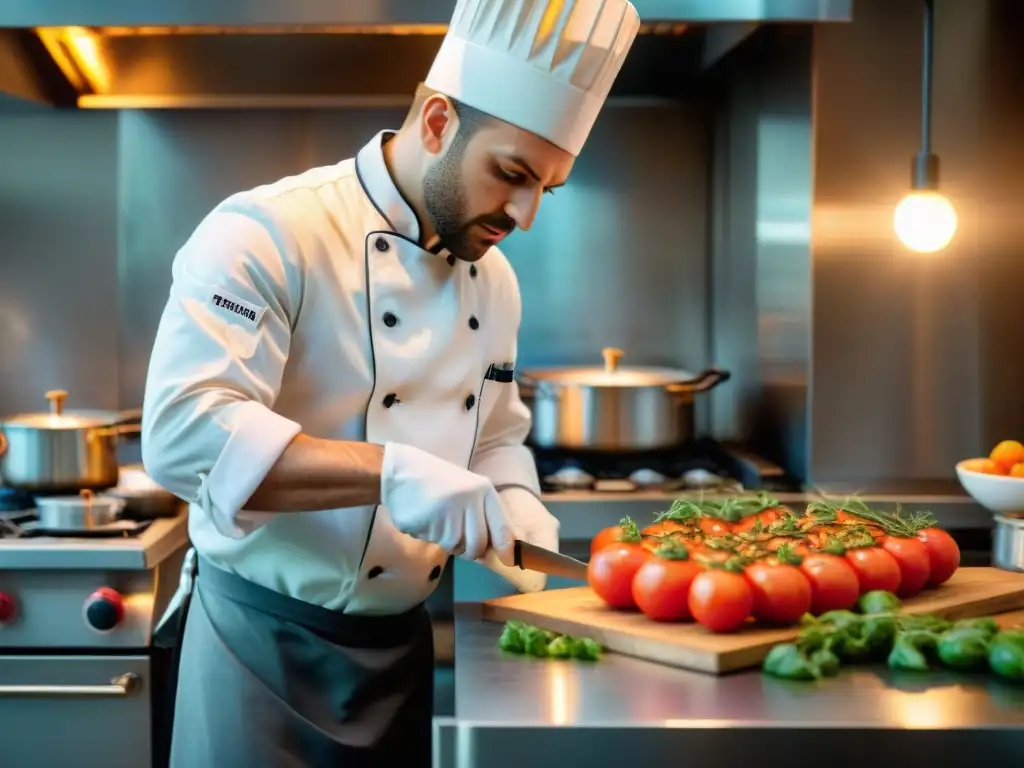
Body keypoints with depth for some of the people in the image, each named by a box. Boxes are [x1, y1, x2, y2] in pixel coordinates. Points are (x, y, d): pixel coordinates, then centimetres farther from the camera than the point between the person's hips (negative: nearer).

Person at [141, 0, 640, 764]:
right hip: (269, 644, -7)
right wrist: (391, 472, -36)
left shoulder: (493, 277, 6)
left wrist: (528, 540, -4)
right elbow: (185, 431, -29)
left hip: (403, 643, 7)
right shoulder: (266, 235, -18)